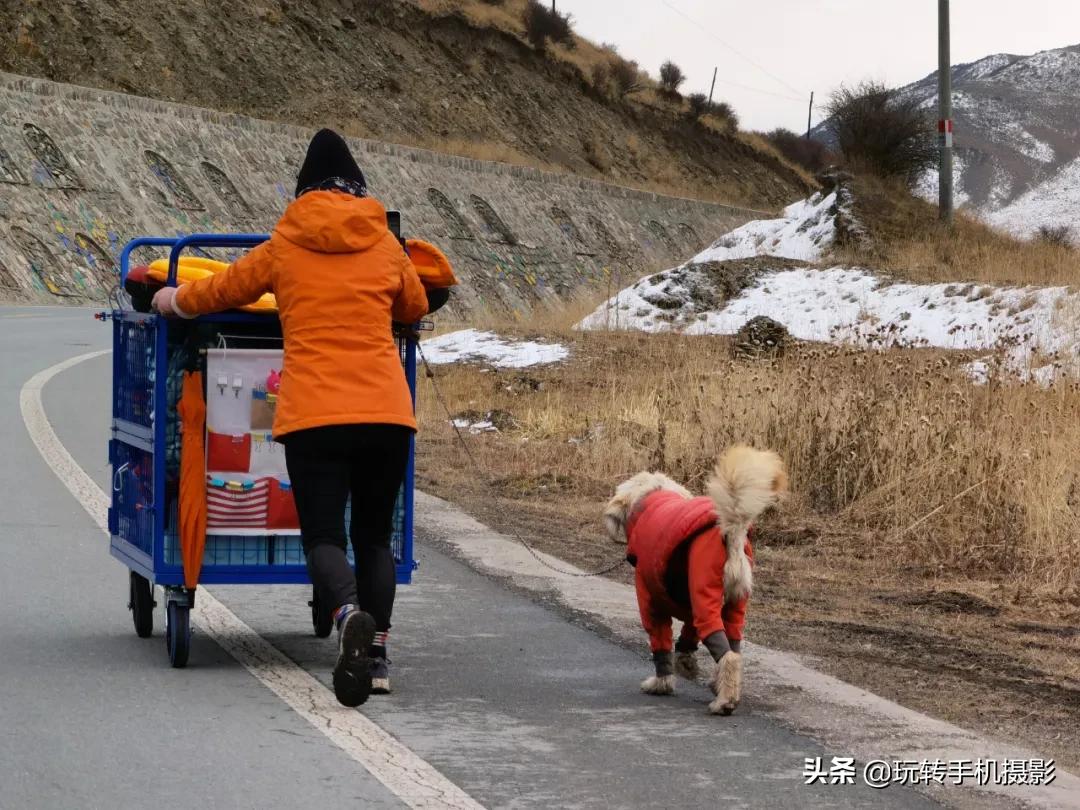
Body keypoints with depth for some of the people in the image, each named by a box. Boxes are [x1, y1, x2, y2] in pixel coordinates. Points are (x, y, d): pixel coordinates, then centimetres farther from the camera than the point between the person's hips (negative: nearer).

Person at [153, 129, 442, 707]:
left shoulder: (285, 247, 8)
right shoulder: (386, 246, 12)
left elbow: (216, 292, 19)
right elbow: (416, 308, 28)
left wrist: (171, 299, 38)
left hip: (313, 414, -2)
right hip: (387, 410, 2)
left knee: (323, 535, -1)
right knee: (375, 535, 15)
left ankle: (350, 614, -31)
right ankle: (377, 653, 7)